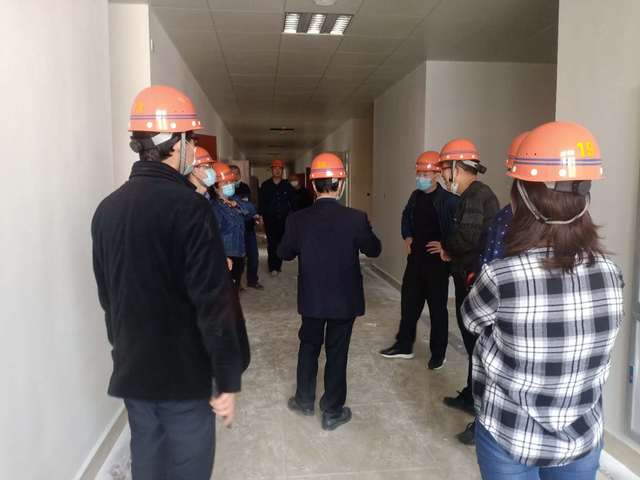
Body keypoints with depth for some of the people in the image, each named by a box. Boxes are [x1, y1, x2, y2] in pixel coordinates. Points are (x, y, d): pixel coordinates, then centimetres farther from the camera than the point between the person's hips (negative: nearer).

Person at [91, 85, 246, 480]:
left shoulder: (107, 208, 3)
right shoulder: (188, 206, -19)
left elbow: (108, 295, 12)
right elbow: (214, 303, -21)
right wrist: (228, 379, -12)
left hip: (131, 370, 7)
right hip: (183, 372, -7)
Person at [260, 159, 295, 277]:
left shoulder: (287, 185, 7)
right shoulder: (265, 185, 4)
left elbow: (293, 201, 9)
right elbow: (261, 202, 3)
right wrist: (261, 215, -6)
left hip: (283, 218, 1)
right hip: (270, 218, -1)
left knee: (281, 242, 5)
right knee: (272, 243, -5)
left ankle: (278, 265, 17)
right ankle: (273, 267, -4)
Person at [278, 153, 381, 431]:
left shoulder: (298, 219, -12)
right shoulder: (356, 218, -17)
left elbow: (284, 253, 2)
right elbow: (374, 250, -2)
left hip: (311, 298, 2)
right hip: (345, 299, -2)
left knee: (308, 347, 21)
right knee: (337, 353, 10)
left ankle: (305, 400, 35)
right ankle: (332, 412, 22)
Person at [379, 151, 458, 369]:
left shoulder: (448, 200, -15)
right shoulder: (416, 196, 6)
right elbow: (406, 216, 23)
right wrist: (407, 237, 10)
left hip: (437, 261, -6)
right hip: (415, 259, 6)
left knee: (437, 308, 6)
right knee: (409, 302, 14)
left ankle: (438, 353, 21)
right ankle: (404, 346, 28)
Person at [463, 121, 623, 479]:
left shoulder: (499, 278, -27)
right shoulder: (611, 276, -14)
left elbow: (473, 320, -7)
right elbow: (597, 359, 1)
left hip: (509, 439, -2)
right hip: (583, 439, 3)